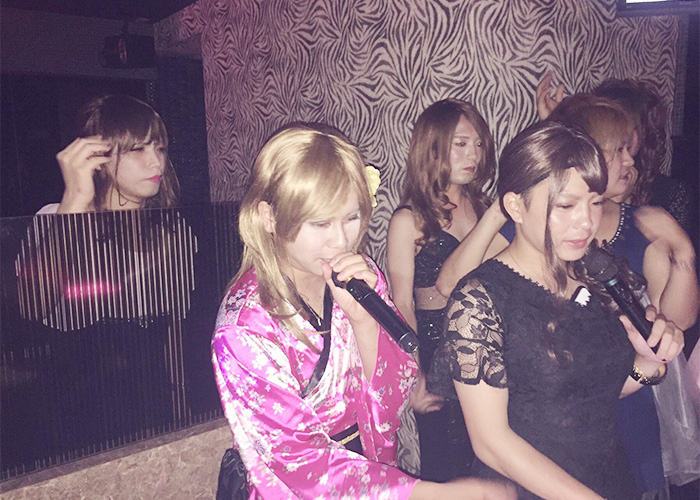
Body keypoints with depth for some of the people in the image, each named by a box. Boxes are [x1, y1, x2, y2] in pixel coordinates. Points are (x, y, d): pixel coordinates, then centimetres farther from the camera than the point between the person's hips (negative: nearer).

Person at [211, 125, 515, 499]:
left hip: (376, 463, 4)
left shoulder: (361, 278, -3)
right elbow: (303, 468, -16)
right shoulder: (245, 328, -17)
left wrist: (363, 319, -19)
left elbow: (394, 400, -3)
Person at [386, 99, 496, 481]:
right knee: (443, 462, 11)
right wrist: (417, 374, -11)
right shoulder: (410, 219, -9)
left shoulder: (482, 206, 6)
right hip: (435, 348, -4)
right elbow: (402, 304, -8)